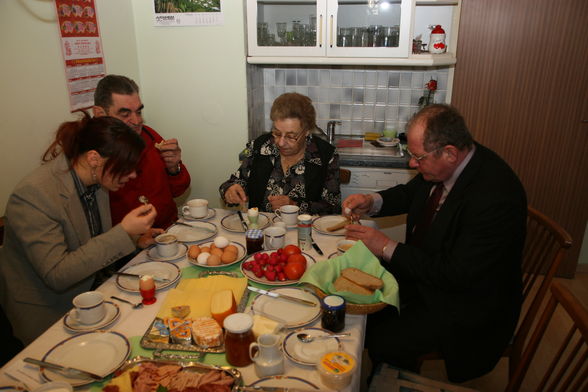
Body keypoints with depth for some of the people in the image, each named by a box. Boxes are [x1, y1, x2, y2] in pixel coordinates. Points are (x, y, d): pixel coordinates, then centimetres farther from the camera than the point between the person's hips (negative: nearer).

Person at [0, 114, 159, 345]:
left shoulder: (96, 181, -5)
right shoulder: (33, 195, -27)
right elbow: (57, 275, -30)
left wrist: (134, 240, -11)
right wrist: (123, 232, -34)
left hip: (87, 291, 6)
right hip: (46, 313, -6)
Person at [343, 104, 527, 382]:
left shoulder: (496, 196, -33)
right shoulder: (445, 165, -9)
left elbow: (456, 275, -29)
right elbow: (410, 193, 11)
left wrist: (387, 248, -24)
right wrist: (372, 202, -9)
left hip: (467, 304, -8)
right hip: (426, 267, 8)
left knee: (382, 343, -15)